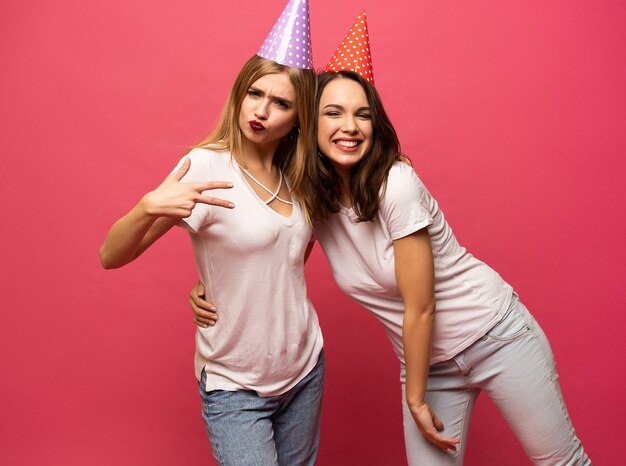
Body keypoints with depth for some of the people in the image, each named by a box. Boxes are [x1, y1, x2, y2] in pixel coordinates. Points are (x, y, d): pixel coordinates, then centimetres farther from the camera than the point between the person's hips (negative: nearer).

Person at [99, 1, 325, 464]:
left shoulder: (295, 174, 1)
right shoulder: (206, 166, -16)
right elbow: (111, 257, -18)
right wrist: (150, 206, -38)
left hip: (305, 371, 6)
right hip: (234, 388, -5)